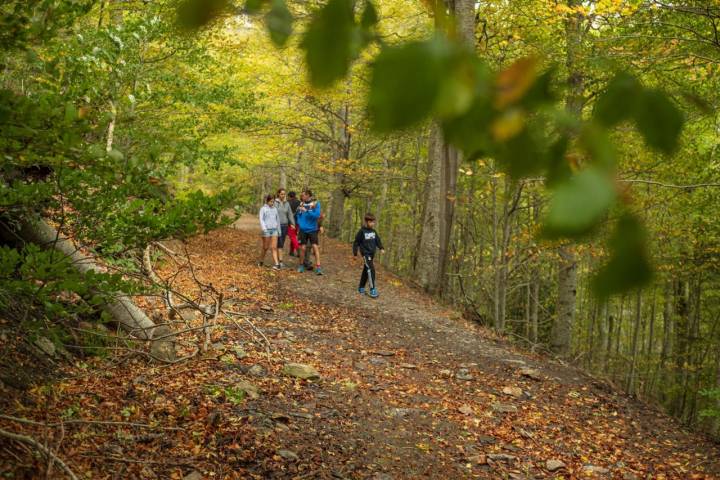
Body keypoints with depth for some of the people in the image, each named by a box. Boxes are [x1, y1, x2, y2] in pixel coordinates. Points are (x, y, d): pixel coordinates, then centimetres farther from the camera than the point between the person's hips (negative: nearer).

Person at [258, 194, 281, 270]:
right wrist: (264, 228, -20)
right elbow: (261, 219, -7)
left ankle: (276, 264, -11)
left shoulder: (275, 209, 13)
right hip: (266, 230, -3)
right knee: (265, 247, 4)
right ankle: (261, 261, 23)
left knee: (274, 247, -4)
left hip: (274, 229, 3)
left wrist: (279, 229, 19)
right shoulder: (263, 209, 0)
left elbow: (278, 219, 19)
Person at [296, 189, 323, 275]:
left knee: (315, 247, -8)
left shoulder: (316, 203, -6)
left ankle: (318, 267, -8)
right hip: (303, 230, 3)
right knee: (303, 248, 4)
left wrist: (306, 211, -21)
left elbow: (317, 215, -17)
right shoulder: (301, 204, 4)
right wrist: (299, 223, -1)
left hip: (312, 229, -3)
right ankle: (301, 265, 20)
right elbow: (298, 215, 14)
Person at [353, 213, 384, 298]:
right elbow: (356, 242, -5)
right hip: (365, 253, -7)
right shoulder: (362, 231, -10)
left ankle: (361, 288, 28)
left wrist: (381, 248, -5)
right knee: (371, 270, -17)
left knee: (366, 270, 15)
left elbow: (377, 240, 11)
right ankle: (373, 290, -18)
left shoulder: (373, 231, 7)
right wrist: (355, 253, -4)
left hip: (372, 253, 7)